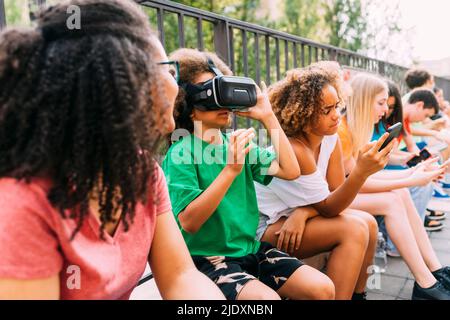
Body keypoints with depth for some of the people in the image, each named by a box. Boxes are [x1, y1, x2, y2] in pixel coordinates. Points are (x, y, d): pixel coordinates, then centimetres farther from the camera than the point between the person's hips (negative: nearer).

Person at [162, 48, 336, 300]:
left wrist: (268, 117, -4)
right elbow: (189, 222, -21)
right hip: (207, 257, -6)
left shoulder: (237, 142, 6)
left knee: (323, 288, -5)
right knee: (268, 297, -29)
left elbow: (291, 171, -3)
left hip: (250, 248, 6)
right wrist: (231, 169, -28)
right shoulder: (181, 153, -12)